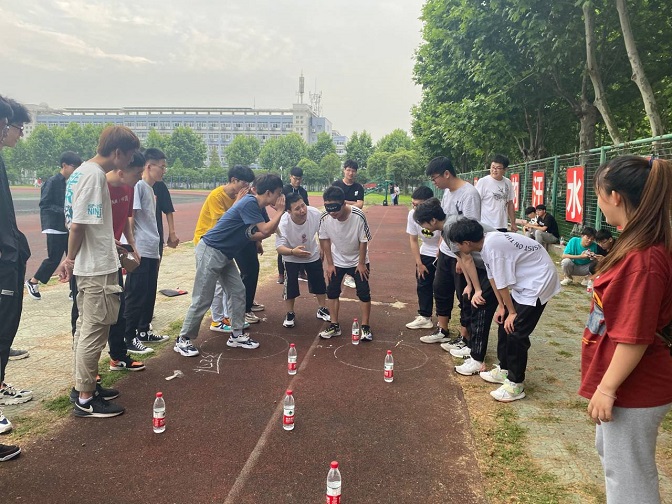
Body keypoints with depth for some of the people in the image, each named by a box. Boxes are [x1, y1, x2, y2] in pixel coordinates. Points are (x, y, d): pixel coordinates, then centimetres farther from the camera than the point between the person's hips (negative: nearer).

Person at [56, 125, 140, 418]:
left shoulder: (82, 172, 11)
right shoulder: (94, 175, -18)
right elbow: (78, 225, -22)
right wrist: (71, 259, -10)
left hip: (88, 265, 10)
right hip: (98, 268, -10)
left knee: (86, 328, 17)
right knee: (95, 331, -1)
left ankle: (86, 386, 30)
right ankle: (85, 400, 10)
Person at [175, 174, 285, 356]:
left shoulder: (258, 209, 8)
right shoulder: (249, 203, -20)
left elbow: (252, 235, 10)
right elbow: (266, 230, -26)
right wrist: (280, 211, -14)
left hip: (224, 255, 10)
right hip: (210, 252, -10)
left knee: (238, 291, 9)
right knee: (203, 299, -3)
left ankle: (236, 335, 19)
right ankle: (183, 340, 10)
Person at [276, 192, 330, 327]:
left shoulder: (315, 214, -30)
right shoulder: (284, 223, -35)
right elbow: (279, 247, -37)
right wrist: (293, 251, -57)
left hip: (313, 255, 3)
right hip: (291, 258, -2)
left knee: (319, 282, 11)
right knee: (290, 285, -4)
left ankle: (322, 309, 34)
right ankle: (290, 314, 19)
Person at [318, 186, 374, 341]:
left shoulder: (358, 216, -31)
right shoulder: (325, 218, -24)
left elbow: (363, 241, -18)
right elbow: (325, 240, -8)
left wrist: (361, 263, -11)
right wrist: (330, 264, -5)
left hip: (358, 261, -2)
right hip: (337, 260, 2)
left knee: (364, 292, -1)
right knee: (332, 291, 4)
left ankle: (365, 327, 12)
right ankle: (334, 326, 17)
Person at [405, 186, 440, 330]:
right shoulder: (412, 214, -15)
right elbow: (413, 240, -4)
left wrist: (439, 258, -18)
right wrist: (419, 263, -2)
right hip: (426, 253, 5)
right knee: (422, 285, 8)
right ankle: (425, 317, 20)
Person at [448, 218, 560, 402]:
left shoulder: (493, 248, -29)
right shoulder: (486, 243, 0)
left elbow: (503, 284, -20)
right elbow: (493, 277, 6)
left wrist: (511, 312, -8)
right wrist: (501, 306, 8)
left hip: (539, 281, -10)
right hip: (525, 282, 10)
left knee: (516, 332, -8)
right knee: (504, 324, 14)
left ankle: (516, 385, 5)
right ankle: (504, 370, 29)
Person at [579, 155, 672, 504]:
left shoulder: (642, 259, -28)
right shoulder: (640, 246, 2)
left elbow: (634, 338, -26)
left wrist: (607, 388, -19)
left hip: (633, 389, -10)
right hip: (628, 384, 10)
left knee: (628, 475, 9)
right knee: (609, 453, 27)